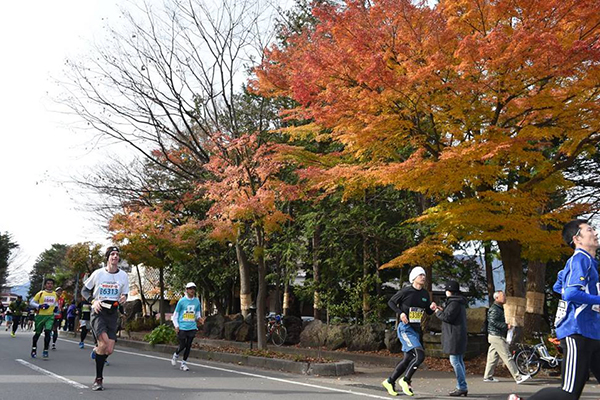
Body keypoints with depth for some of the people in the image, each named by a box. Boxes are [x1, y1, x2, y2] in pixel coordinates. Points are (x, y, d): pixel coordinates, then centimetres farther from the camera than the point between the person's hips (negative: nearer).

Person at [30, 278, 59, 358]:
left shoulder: (55, 294, 8)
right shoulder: (40, 293, -5)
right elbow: (31, 302, -3)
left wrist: (56, 307, 6)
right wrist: (40, 306, -17)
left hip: (50, 316, 2)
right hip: (40, 315, -2)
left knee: (48, 332, -14)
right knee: (38, 333, 10)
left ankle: (45, 350, -6)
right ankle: (34, 348, 34)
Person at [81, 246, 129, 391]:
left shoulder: (123, 275, 5)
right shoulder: (98, 273, -1)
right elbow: (85, 290, 9)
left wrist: (123, 298, -9)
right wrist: (93, 301, -9)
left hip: (113, 313, 3)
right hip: (98, 311, -3)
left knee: (109, 350, -3)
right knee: (104, 342, -23)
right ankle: (99, 378, -1)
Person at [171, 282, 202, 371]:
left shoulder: (197, 301, 6)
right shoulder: (182, 301, -5)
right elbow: (175, 314, 1)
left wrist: (199, 318, -6)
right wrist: (176, 325, -6)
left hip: (192, 327, 3)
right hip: (182, 327, -3)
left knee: (188, 346, 4)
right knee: (182, 346, 1)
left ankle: (184, 363, 18)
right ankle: (175, 355, 33)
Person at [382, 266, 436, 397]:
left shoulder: (425, 294, 8)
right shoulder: (406, 291, -10)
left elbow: (429, 312, 14)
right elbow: (391, 302, 0)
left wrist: (432, 308, -8)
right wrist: (401, 312, -15)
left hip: (417, 329, 7)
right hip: (405, 328, -7)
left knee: (408, 359, 11)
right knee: (420, 355, -20)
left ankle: (389, 381, 25)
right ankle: (405, 380, -4)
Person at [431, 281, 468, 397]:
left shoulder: (454, 302, -15)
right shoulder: (460, 302, 18)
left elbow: (447, 317, -18)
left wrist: (437, 311, -3)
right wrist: (441, 310, 15)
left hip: (454, 336, -11)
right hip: (459, 336, 11)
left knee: (455, 361, -8)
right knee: (459, 361, 12)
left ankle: (462, 387, -8)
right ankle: (462, 387, 16)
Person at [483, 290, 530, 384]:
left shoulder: (499, 308, 20)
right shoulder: (494, 309, -14)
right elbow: (493, 322, -24)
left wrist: (506, 326, 12)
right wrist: (506, 326, -22)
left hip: (496, 336, 10)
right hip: (497, 336, -10)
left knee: (493, 357, 12)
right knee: (507, 357, -10)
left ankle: (487, 376, 16)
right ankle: (518, 377, -10)